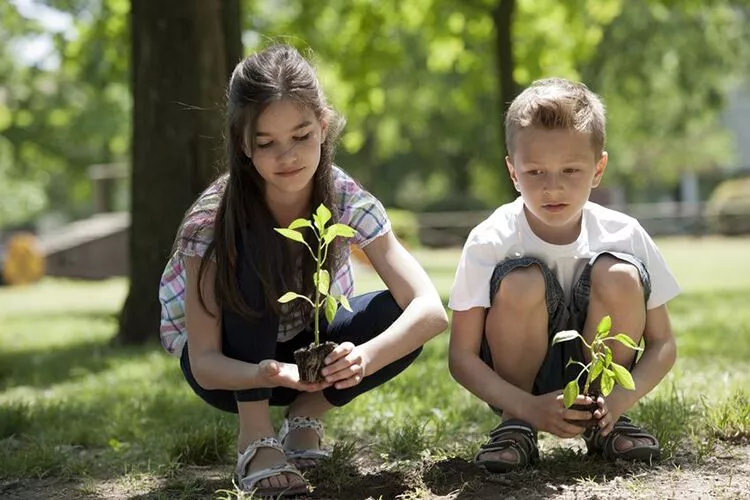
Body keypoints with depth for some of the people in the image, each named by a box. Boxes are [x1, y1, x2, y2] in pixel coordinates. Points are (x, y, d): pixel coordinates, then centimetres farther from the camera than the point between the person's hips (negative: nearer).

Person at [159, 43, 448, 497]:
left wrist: (365, 356, -50)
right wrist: (266, 374, -49)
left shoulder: (348, 201, -21)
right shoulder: (214, 219, -27)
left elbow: (432, 309, -30)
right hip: (231, 366, -3)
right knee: (251, 248, -32)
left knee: (402, 316, -26)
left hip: (305, 354, 3)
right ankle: (256, 438, -23)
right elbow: (204, 363, -26)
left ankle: (306, 416, -1)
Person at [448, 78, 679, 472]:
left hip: (595, 376, 2)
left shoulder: (624, 235, -13)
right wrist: (529, 408, -31)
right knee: (522, 282, -30)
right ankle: (514, 425, -8)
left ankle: (606, 424, -3)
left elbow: (662, 343, -6)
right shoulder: (490, 241, -18)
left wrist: (620, 399, -25)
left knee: (619, 276, -24)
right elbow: (462, 357, -16)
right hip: (514, 384, -2)